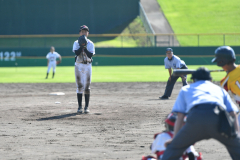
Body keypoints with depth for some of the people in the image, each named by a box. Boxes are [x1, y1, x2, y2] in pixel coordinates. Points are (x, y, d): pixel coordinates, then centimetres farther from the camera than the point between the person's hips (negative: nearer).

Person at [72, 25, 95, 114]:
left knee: (87, 86, -1)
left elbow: (90, 55, -10)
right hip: (79, 65, 0)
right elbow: (76, 53, -12)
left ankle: (86, 107, 3)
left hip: (87, 66, 0)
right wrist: (81, 46, -21)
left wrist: (85, 47, -20)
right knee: (79, 86, -1)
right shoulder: (76, 43, 4)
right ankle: (80, 107, 3)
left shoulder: (90, 44, 4)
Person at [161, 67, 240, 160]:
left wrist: (174, 139, 25)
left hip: (195, 118, -1)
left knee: (174, 148, 16)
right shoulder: (220, 89, 38)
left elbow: (180, 117, 24)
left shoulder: (186, 89, 36)